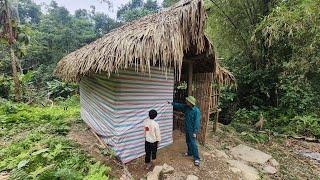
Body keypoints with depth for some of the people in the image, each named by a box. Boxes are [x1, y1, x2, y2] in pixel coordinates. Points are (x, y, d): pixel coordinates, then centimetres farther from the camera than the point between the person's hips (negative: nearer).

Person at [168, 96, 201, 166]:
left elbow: (197, 122, -23)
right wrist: (172, 103, 12)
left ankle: (196, 158, 9)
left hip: (192, 130, -8)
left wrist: (195, 132, -23)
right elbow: (179, 106, 12)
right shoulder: (186, 107, -2)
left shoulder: (196, 111, -23)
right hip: (187, 129, 8)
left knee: (193, 143, -3)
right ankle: (190, 152, 42)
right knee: (188, 142, 21)